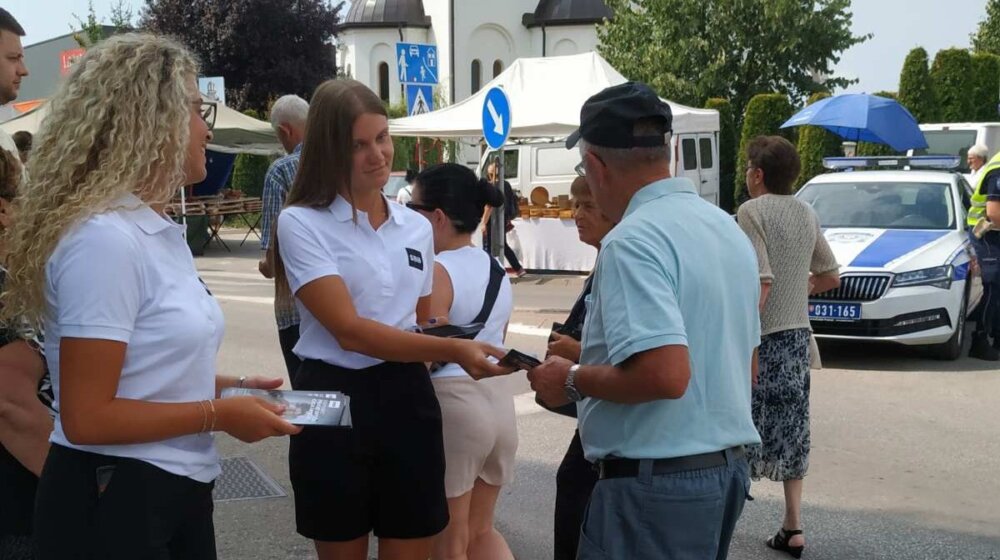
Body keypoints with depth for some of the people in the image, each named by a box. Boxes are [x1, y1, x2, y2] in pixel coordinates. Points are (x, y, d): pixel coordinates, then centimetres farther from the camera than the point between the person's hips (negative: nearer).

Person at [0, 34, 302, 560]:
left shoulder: (160, 230, 9)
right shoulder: (103, 237, -21)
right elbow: (88, 417, -22)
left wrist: (226, 386, 7)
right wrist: (217, 415, -15)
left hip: (176, 491, 9)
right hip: (113, 501, -9)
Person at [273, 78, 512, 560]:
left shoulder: (418, 227, 9)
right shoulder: (301, 222, -8)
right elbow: (349, 330, -18)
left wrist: (459, 346, 4)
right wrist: (452, 350, -24)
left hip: (407, 400, 4)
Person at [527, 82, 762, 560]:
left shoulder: (633, 240, -19)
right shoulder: (728, 227, 10)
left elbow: (665, 374, -30)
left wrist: (572, 381, -13)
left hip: (657, 481, -9)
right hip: (727, 467, 9)